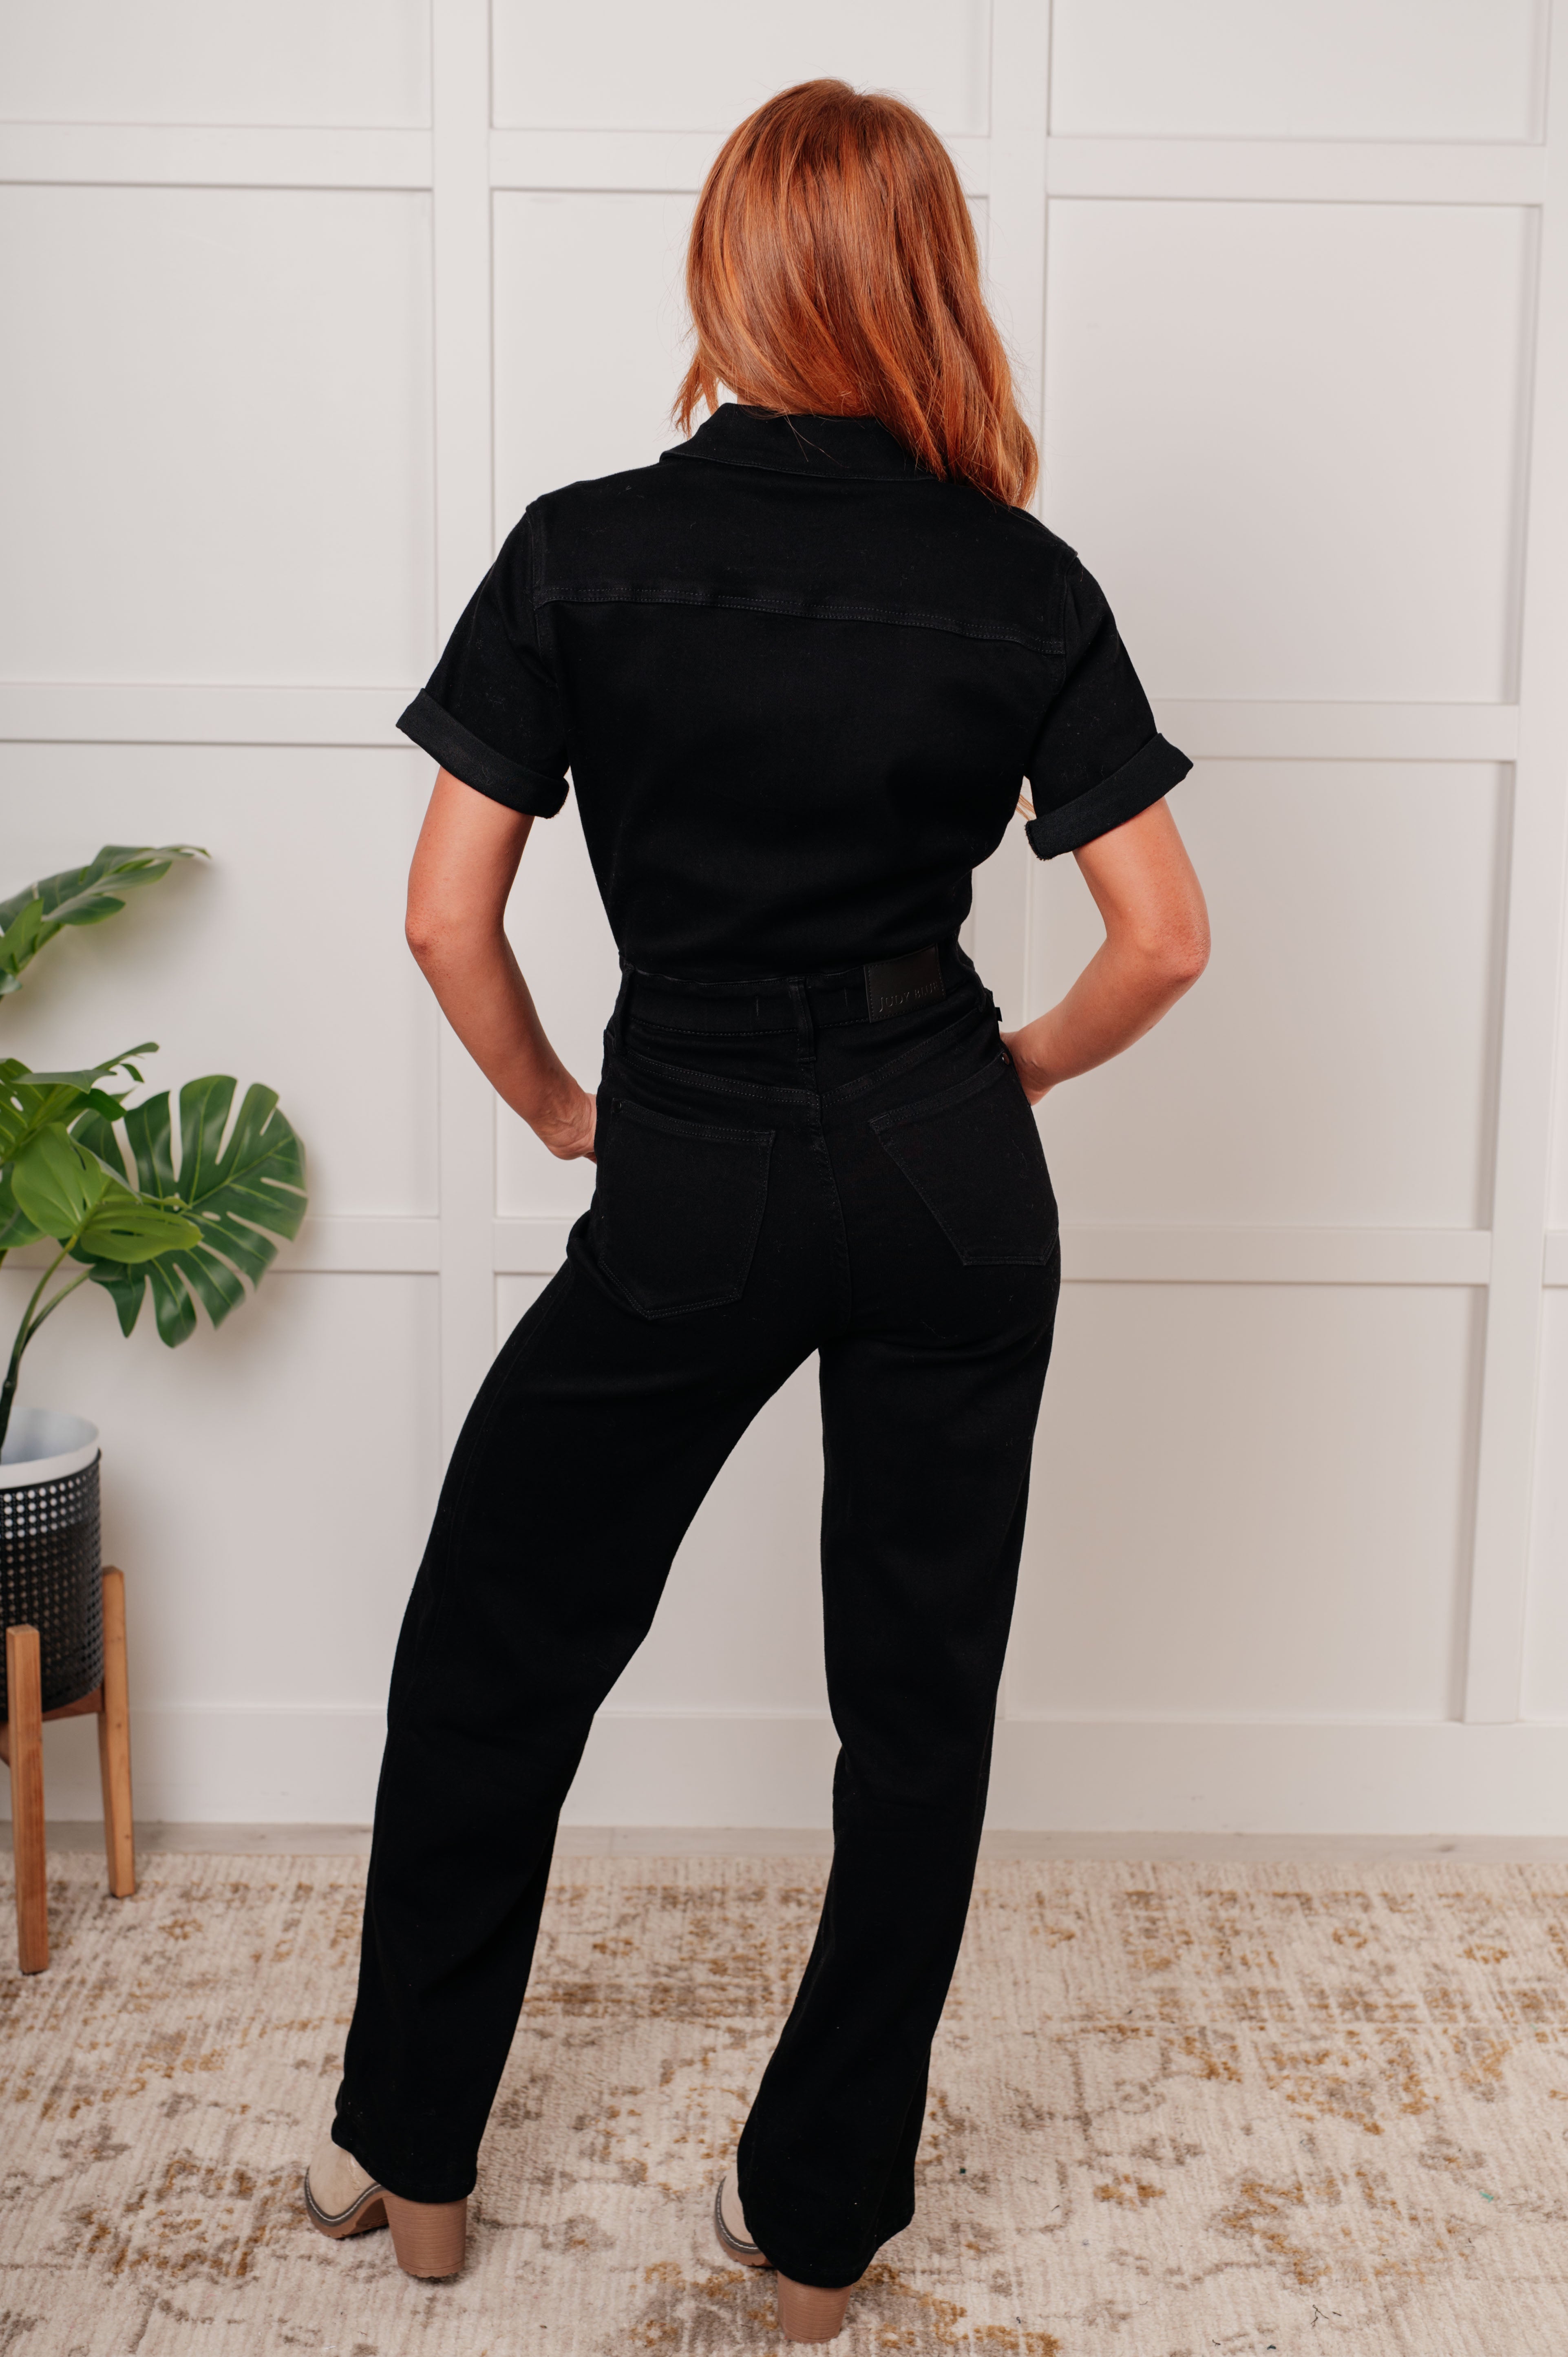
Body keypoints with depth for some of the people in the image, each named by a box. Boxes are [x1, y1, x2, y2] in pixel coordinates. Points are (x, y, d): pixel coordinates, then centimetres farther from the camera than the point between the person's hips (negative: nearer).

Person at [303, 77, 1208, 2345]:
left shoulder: (584, 550, -6)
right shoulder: (1022, 583, -3)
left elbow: (447, 915, -7)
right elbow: (1164, 939, -4)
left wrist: (555, 1106, 10)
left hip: (690, 1192, -1)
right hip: (950, 1187, 2)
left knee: (492, 1652, 18)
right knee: (919, 1695, 14)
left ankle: (409, 2156, 32)